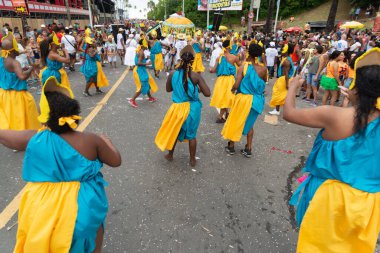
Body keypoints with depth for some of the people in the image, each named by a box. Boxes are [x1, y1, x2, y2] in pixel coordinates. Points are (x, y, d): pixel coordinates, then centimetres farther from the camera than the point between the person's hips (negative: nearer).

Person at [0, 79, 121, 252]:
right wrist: (106, 142, 13)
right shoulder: (91, 140, -18)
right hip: (82, 214, -1)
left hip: (41, 213, 1)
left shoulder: (33, 139, -13)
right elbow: (116, 161, -5)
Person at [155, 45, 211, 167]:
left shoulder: (173, 74, -8)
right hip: (192, 109, -1)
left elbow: (168, 89, 8)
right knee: (191, 134, 15)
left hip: (178, 107, 2)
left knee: (173, 131, 22)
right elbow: (207, 93, -14)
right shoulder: (196, 76, -15)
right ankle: (192, 160, 28)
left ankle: (170, 155, 39)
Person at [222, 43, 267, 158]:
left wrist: (232, 89, 2)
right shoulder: (263, 69, -6)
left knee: (235, 121, 17)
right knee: (249, 123, 21)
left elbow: (236, 85, -20)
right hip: (256, 100, 3)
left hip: (243, 98, -3)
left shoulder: (243, 67, -15)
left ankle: (231, 146, 28)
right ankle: (248, 149, 24)